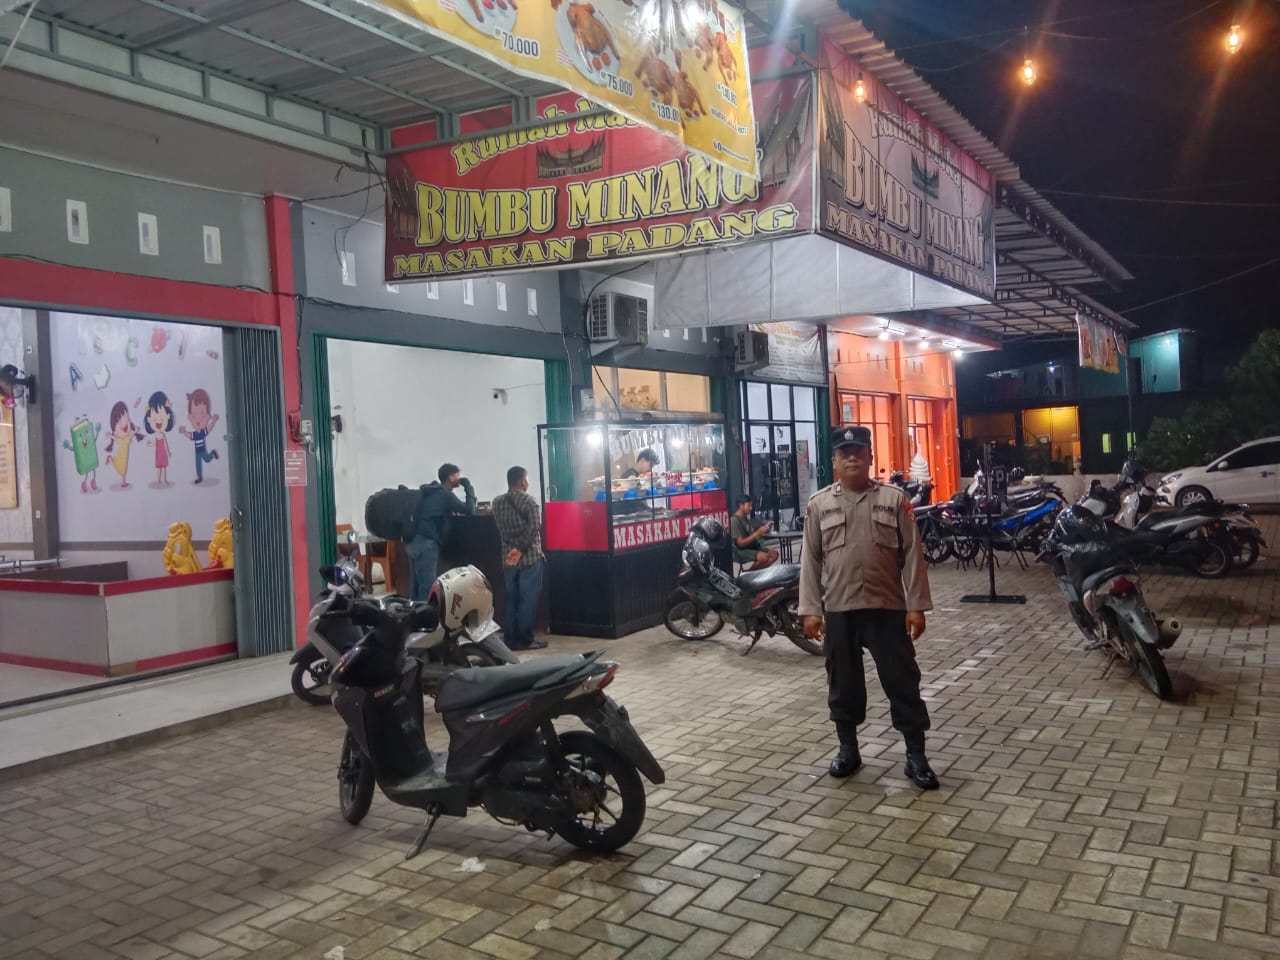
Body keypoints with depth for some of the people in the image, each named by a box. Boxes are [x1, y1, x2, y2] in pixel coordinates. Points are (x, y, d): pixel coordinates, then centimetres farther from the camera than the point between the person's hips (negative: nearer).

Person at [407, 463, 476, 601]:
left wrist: (450, 512, 17)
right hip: (427, 544, -9)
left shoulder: (432, 492, 19)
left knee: (416, 587, 10)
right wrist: (469, 487, 2)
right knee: (427, 588, -8)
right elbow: (470, 510, -8)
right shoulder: (445, 494, -7)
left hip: (415, 542, 9)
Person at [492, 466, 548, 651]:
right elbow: (534, 528, -18)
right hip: (529, 557, -5)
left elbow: (500, 530, 11)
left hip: (507, 558, 5)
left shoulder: (497, 502, 9)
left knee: (511, 599, 11)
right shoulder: (529, 502, -8)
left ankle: (511, 640, 13)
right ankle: (525, 640, 2)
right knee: (528, 600, 0)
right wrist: (521, 549, -16)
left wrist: (512, 548, 10)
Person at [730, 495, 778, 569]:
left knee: (774, 554, -3)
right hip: (740, 551, -9)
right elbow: (741, 543, -21)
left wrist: (763, 530, 1)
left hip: (751, 547, 9)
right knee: (764, 557, -29)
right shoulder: (734, 520, -16)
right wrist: (758, 533, -22)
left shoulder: (746, 518, 13)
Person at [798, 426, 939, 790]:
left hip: (887, 607, -1)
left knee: (902, 681, 3)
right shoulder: (819, 504, 4)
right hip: (838, 610, 1)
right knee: (843, 683, 11)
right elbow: (811, 560, 4)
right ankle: (847, 749, 27)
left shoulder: (894, 499, 1)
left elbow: (912, 555, 0)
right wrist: (810, 609, -2)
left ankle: (916, 755, 13)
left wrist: (916, 605, -5)